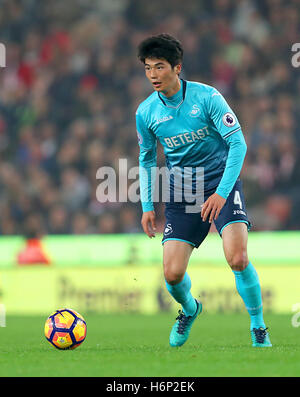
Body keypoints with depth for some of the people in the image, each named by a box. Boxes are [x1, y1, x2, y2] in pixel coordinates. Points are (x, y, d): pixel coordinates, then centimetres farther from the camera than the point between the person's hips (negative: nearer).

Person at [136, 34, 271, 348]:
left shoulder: (206, 96, -13)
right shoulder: (146, 112, -1)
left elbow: (237, 142, -13)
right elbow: (146, 159, 15)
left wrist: (222, 193, -21)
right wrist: (147, 206, 9)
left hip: (222, 183, -3)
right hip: (180, 193, 3)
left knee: (238, 259, -23)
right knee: (173, 274, -7)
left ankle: (259, 330, -2)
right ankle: (189, 310, 29)